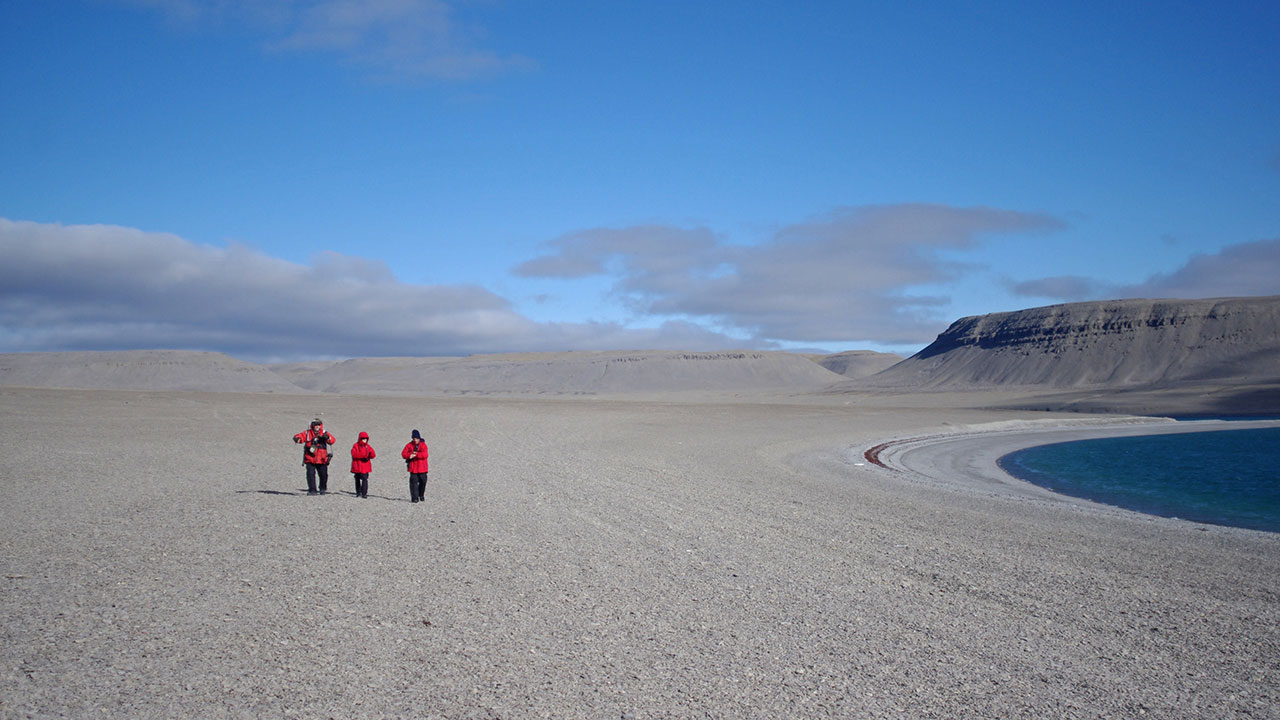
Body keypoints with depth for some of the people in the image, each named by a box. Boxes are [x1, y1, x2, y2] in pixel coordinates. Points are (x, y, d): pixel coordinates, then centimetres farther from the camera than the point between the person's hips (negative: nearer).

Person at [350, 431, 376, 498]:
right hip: (357, 467, 0)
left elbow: (373, 455, 2)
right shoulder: (356, 446, -2)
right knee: (357, 479, 12)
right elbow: (354, 454, -18)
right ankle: (358, 492, 27)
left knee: (364, 479, -13)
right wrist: (363, 454, -25)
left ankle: (364, 493, -14)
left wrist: (370, 453, -21)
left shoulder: (368, 446, 7)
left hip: (365, 467, 0)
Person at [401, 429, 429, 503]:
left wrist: (416, 454, -25)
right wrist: (411, 454, -22)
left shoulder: (423, 445, -1)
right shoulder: (409, 445, 3)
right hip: (413, 467, 0)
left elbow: (425, 455, -15)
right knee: (414, 482, -5)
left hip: (422, 468, 0)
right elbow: (403, 454, -5)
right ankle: (415, 497, -2)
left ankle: (421, 495, 26)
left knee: (423, 481, 5)